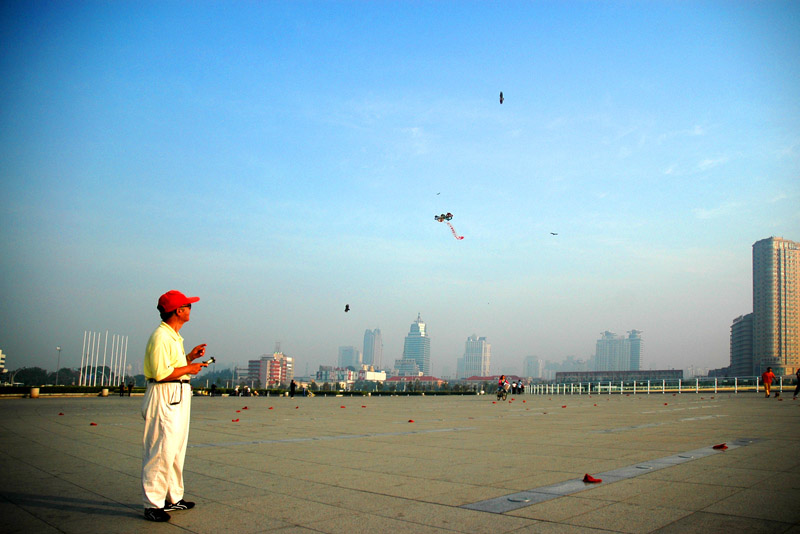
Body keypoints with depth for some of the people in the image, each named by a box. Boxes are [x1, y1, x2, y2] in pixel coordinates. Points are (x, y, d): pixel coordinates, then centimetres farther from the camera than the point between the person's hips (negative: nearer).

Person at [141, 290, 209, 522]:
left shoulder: (174, 336, 17)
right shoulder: (161, 337, -15)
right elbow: (161, 372, -22)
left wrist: (190, 357, 12)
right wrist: (189, 368, -13)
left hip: (179, 398, 11)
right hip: (165, 398, -11)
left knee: (176, 451, 16)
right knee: (161, 452, -7)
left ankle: (173, 498, 26)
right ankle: (153, 504, 0)